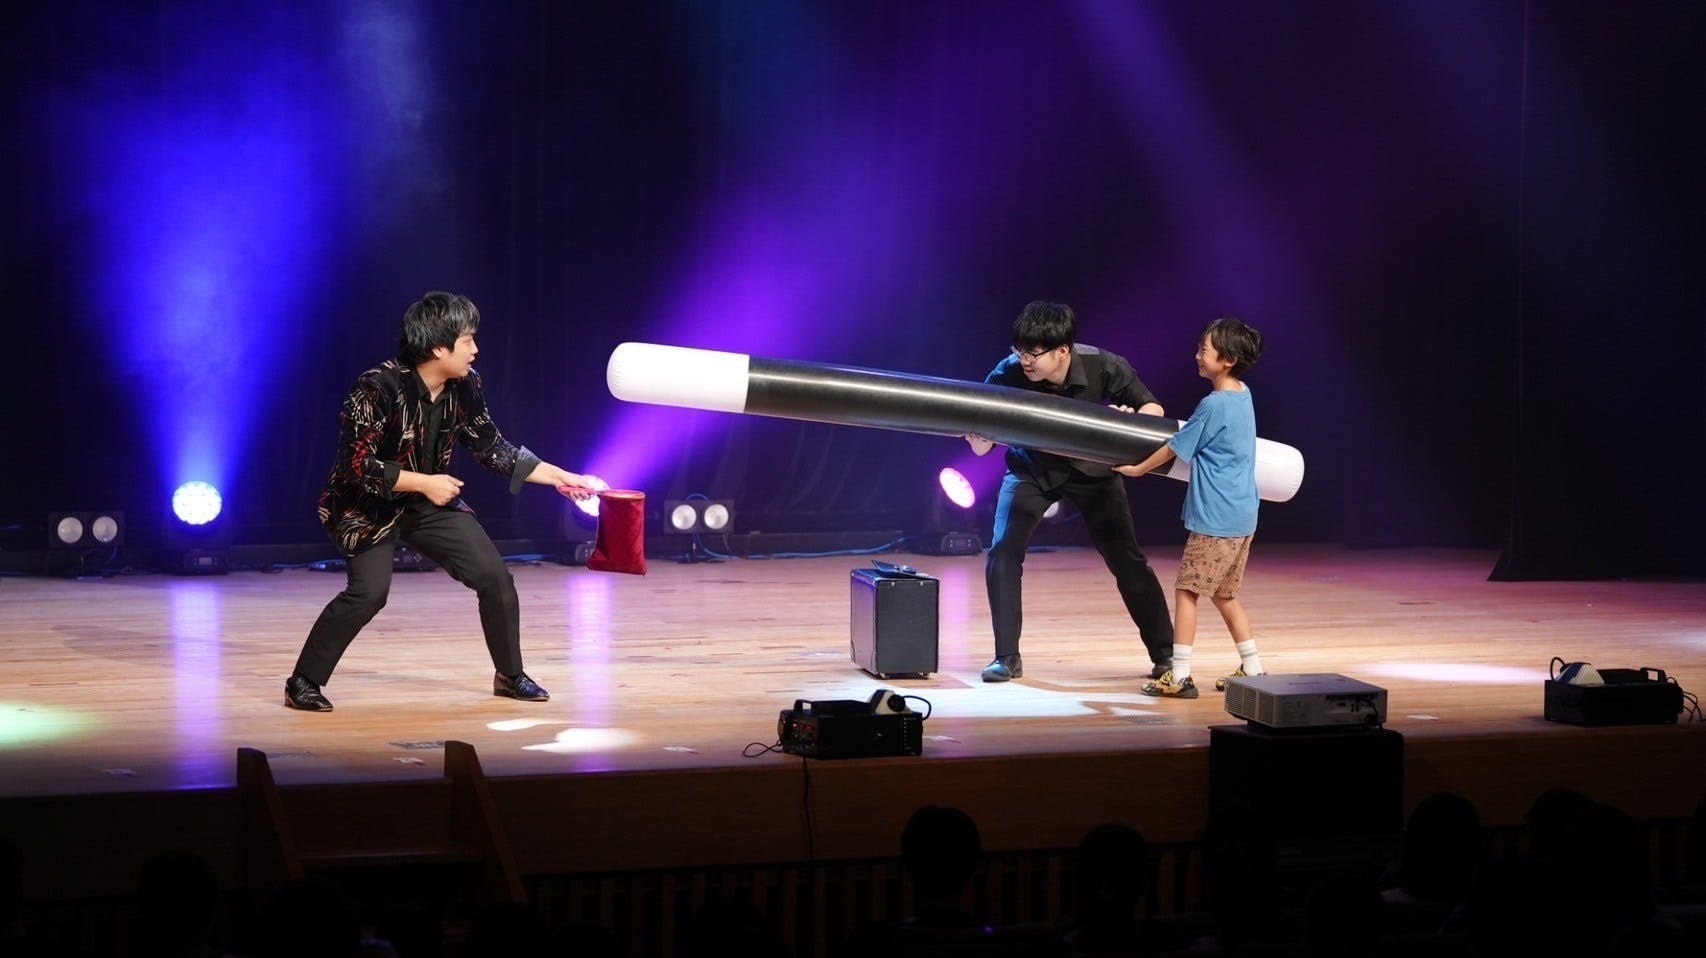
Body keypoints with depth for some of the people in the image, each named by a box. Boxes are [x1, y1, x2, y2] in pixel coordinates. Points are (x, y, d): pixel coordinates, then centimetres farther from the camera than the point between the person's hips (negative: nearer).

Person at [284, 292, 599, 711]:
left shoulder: (465, 387, -7)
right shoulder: (378, 388, -26)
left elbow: (492, 448, 4)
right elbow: (357, 464, -26)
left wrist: (560, 477, 0)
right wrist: (423, 482, -25)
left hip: (431, 503, 6)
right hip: (370, 506, -6)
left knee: (494, 576, -1)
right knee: (370, 591, -24)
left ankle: (510, 676, 18)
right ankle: (303, 683, -8)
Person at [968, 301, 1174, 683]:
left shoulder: (1103, 367, -29)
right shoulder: (1007, 375, -29)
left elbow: (1153, 408, -15)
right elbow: (982, 447, -24)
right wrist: (972, 432, -48)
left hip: (1091, 467, 0)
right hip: (1031, 469, 0)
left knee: (1127, 561, 2)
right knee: (1002, 555, -15)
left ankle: (1165, 653, 16)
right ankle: (1007, 657, -2)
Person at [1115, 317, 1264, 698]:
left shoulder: (1214, 405, -16)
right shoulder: (1243, 396, 10)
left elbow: (1174, 448, -7)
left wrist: (1137, 468, 8)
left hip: (1214, 520, -9)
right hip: (1243, 518, 9)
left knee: (1187, 591, -2)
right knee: (1224, 594, 18)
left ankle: (1179, 676, -3)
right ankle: (1252, 670, 20)